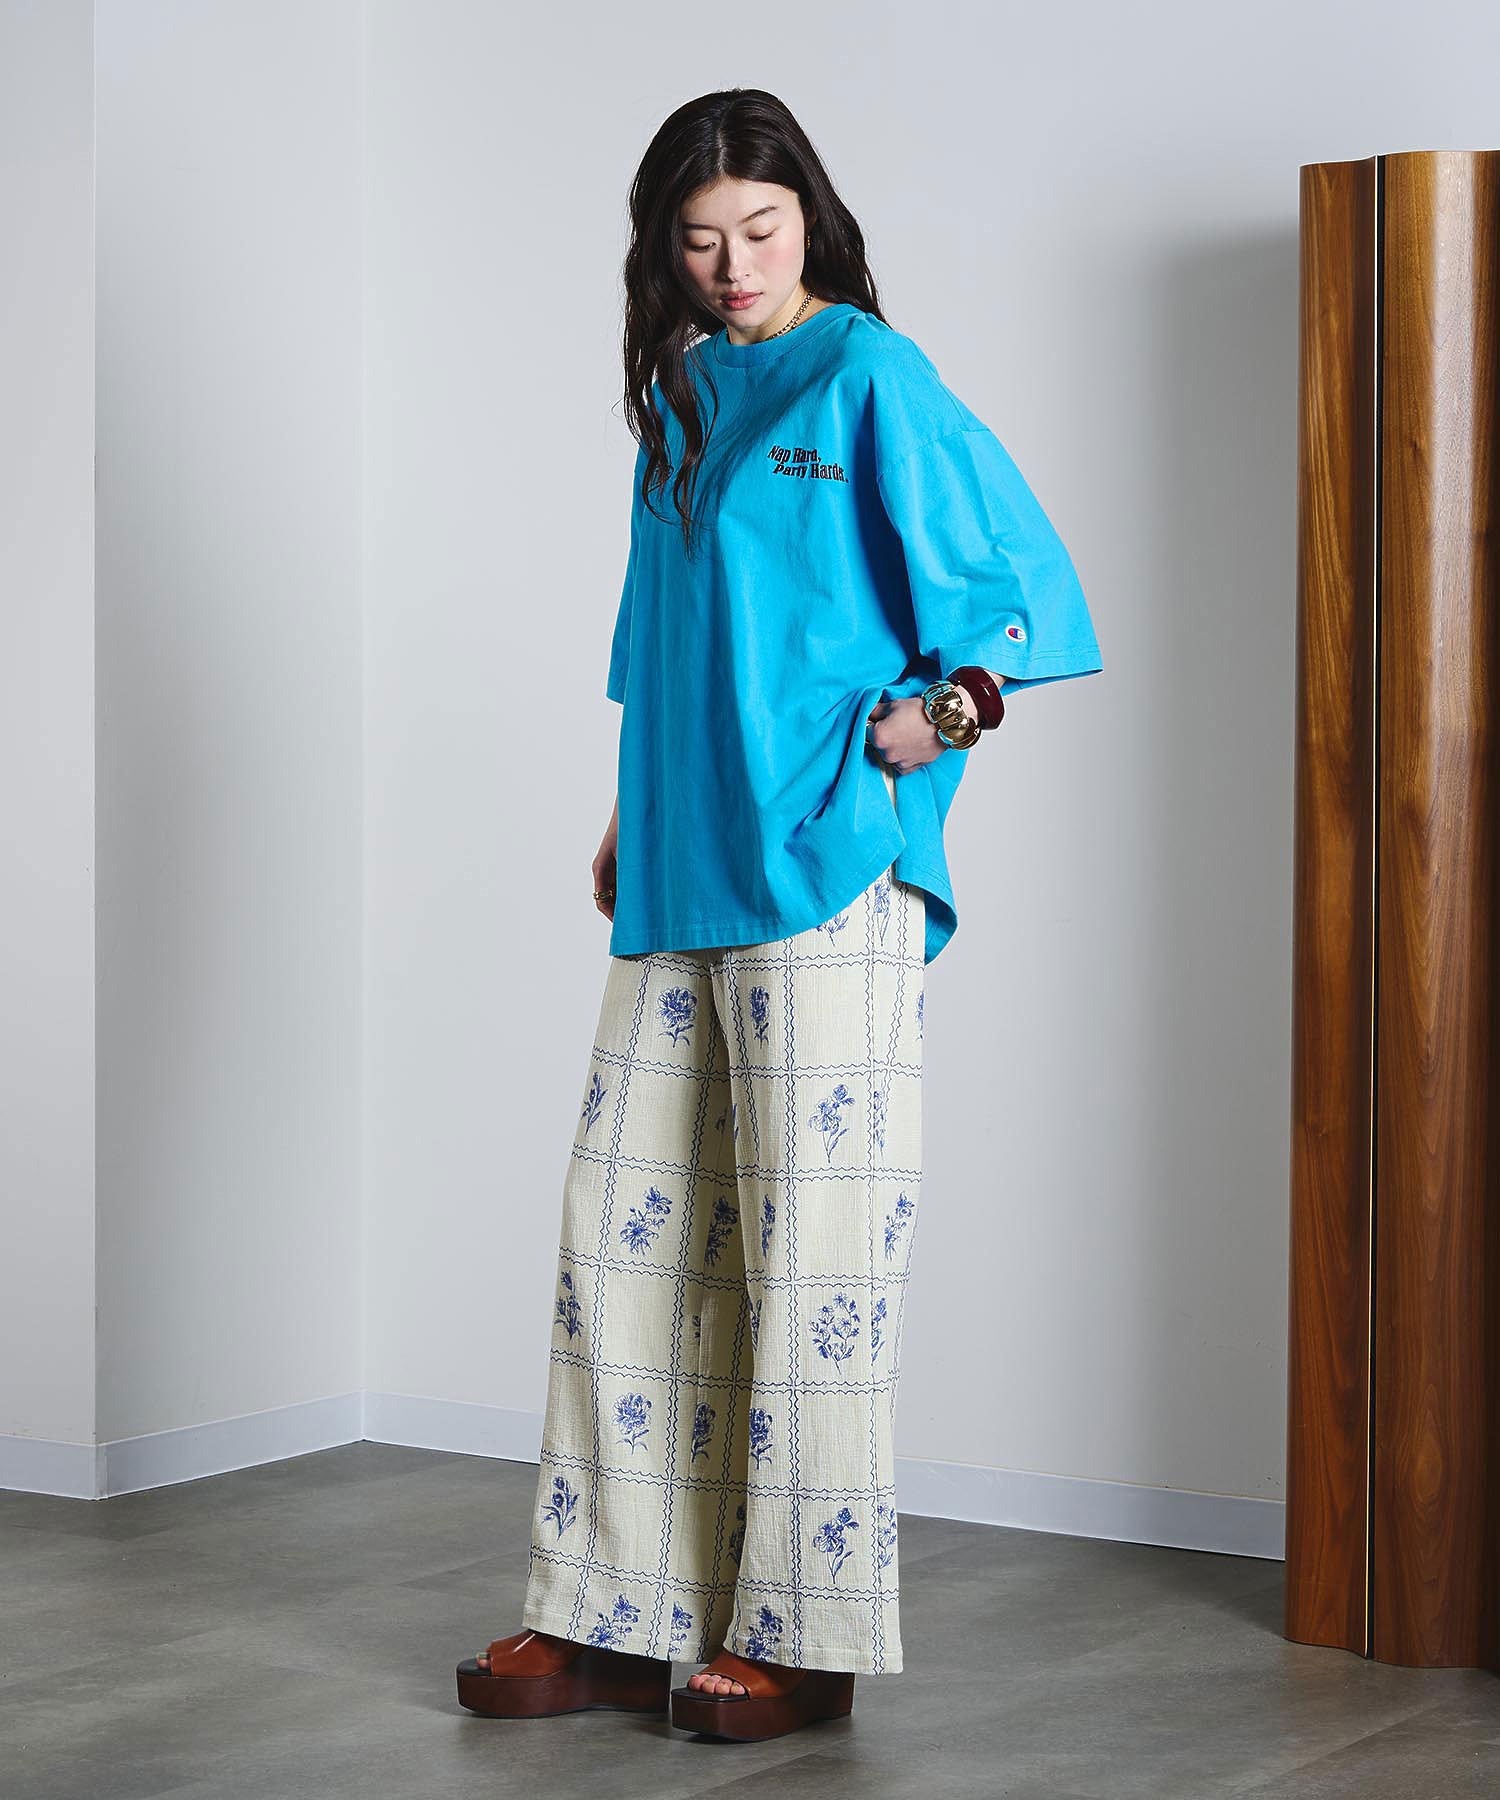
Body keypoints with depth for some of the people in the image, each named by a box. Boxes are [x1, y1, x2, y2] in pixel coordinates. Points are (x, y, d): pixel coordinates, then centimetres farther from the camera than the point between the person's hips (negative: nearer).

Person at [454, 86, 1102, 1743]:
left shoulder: (870, 379, -2)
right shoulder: (682, 399, 18)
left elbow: (1021, 578, -4)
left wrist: (943, 712, -15)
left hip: (824, 873, -7)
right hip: (681, 879, 7)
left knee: (810, 1244, -4)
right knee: (622, 1226, 6)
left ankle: (805, 1635, 5)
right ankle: (615, 1618, 13)